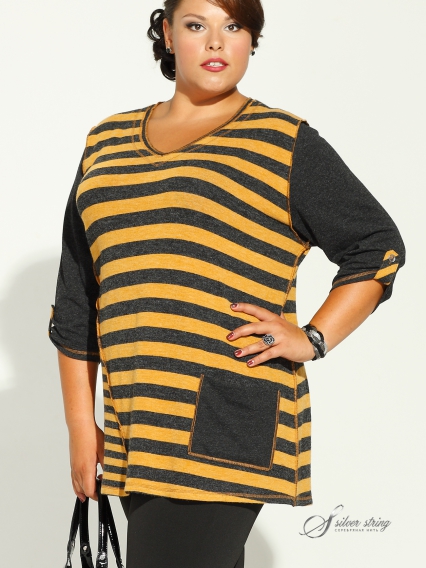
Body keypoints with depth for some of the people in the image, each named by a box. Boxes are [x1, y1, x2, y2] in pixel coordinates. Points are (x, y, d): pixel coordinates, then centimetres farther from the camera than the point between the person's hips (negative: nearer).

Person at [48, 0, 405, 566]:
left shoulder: (284, 143, 5)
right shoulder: (108, 142, 18)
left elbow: (377, 245, 9)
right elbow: (77, 301, 19)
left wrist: (312, 338, -4)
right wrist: (80, 423, 15)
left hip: (228, 426, -5)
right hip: (134, 428, 5)